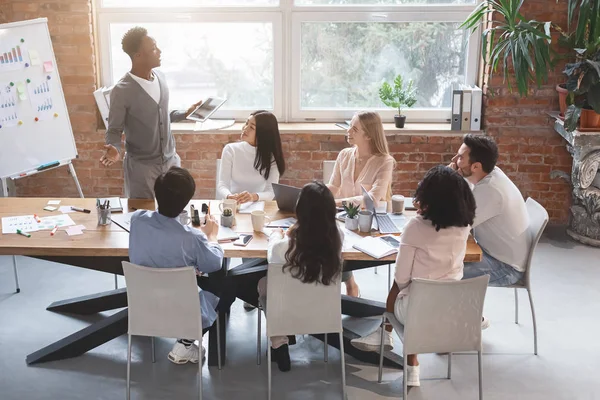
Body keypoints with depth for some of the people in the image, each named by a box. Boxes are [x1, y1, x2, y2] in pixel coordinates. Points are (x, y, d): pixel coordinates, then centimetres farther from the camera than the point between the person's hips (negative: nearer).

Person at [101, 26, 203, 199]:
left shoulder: (160, 77, 1)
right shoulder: (122, 91, -19)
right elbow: (114, 130, -11)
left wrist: (186, 113, 10)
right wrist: (114, 149, -30)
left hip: (171, 160, 6)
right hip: (141, 167, -5)